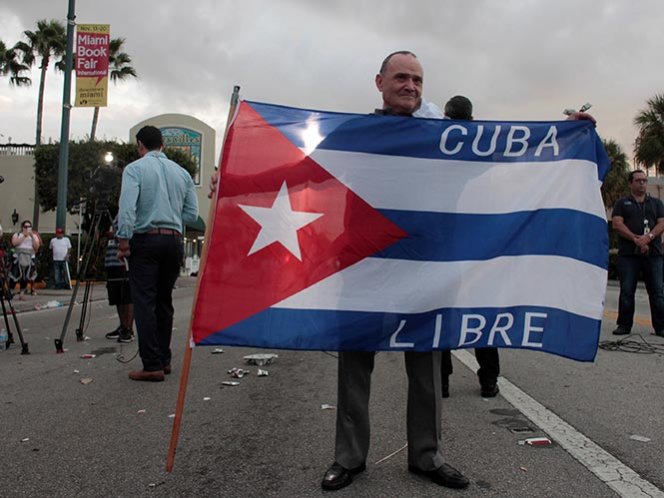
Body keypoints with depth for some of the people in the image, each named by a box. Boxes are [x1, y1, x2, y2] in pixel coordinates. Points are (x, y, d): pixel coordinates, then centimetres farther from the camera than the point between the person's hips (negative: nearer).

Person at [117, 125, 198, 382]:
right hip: (174, 240, 5)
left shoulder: (135, 169, -2)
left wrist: (124, 241, -10)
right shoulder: (181, 172, 11)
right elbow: (192, 214, 9)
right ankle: (164, 360, 20)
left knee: (145, 303, -3)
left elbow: (127, 207, -15)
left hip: (146, 239, -4)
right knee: (164, 301, 14)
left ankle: (152, 366, -5)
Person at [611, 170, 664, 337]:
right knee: (626, 291, 1)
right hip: (628, 254, -1)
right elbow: (616, 223, -2)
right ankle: (624, 325, 8)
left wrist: (649, 237, -14)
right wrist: (635, 239, -14)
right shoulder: (622, 203, 12)